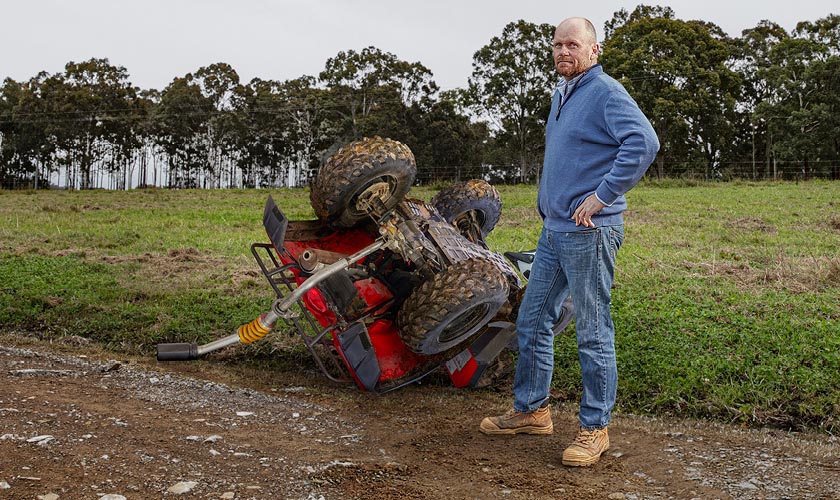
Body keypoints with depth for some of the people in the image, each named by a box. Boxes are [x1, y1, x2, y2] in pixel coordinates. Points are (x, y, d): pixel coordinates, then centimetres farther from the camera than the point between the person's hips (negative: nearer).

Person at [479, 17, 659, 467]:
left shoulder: (606, 93, -12)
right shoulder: (561, 95, 17)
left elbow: (644, 143, -27)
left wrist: (602, 196, -24)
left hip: (588, 232, -10)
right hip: (554, 229, 10)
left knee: (593, 334, -1)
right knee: (532, 321, 15)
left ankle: (594, 429, 11)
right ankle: (532, 410, 28)